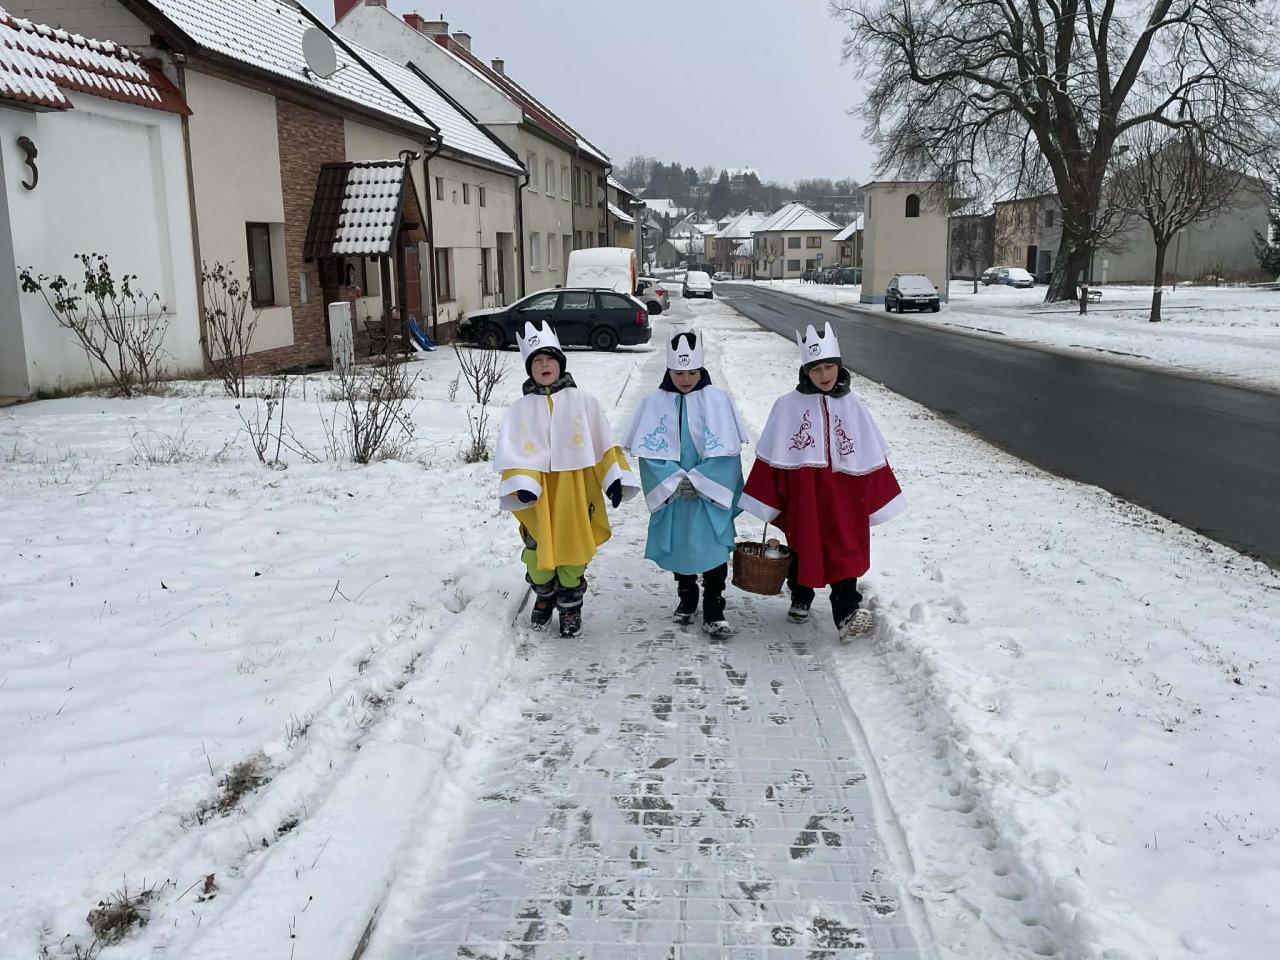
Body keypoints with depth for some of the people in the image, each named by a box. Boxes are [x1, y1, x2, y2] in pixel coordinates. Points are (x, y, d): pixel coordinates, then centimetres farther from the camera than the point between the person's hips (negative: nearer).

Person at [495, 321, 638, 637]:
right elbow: (512, 450, -5)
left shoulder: (582, 401, 3)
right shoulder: (521, 409, 3)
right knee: (537, 551, 8)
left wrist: (614, 477, -4)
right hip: (538, 495, 1)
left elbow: (603, 443, 3)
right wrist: (521, 484, -20)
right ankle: (544, 595, 36)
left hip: (575, 489, 0)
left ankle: (570, 606, 25)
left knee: (573, 551, 6)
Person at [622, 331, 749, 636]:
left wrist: (696, 481, -14)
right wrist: (677, 481, -14)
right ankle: (686, 599, 37)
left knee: (714, 551, -2)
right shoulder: (655, 402, -2)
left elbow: (725, 451, -9)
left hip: (712, 493, -2)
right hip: (671, 494, 2)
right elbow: (650, 450, -4)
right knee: (679, 548, 16)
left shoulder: (717, 400, -5)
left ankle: (713, 613, 8)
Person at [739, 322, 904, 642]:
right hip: (801, 494, 0)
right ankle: (800, 600, 37)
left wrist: (881, 500, 4)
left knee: (845, 552, -3)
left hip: (843, 496, 0)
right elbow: (771, 457, -2)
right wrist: (766, 501, -1)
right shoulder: (787, 405, -4)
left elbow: (872, 458, 5)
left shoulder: (852, 406, 1)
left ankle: (847, 615, -1)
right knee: (802, 549, 15)